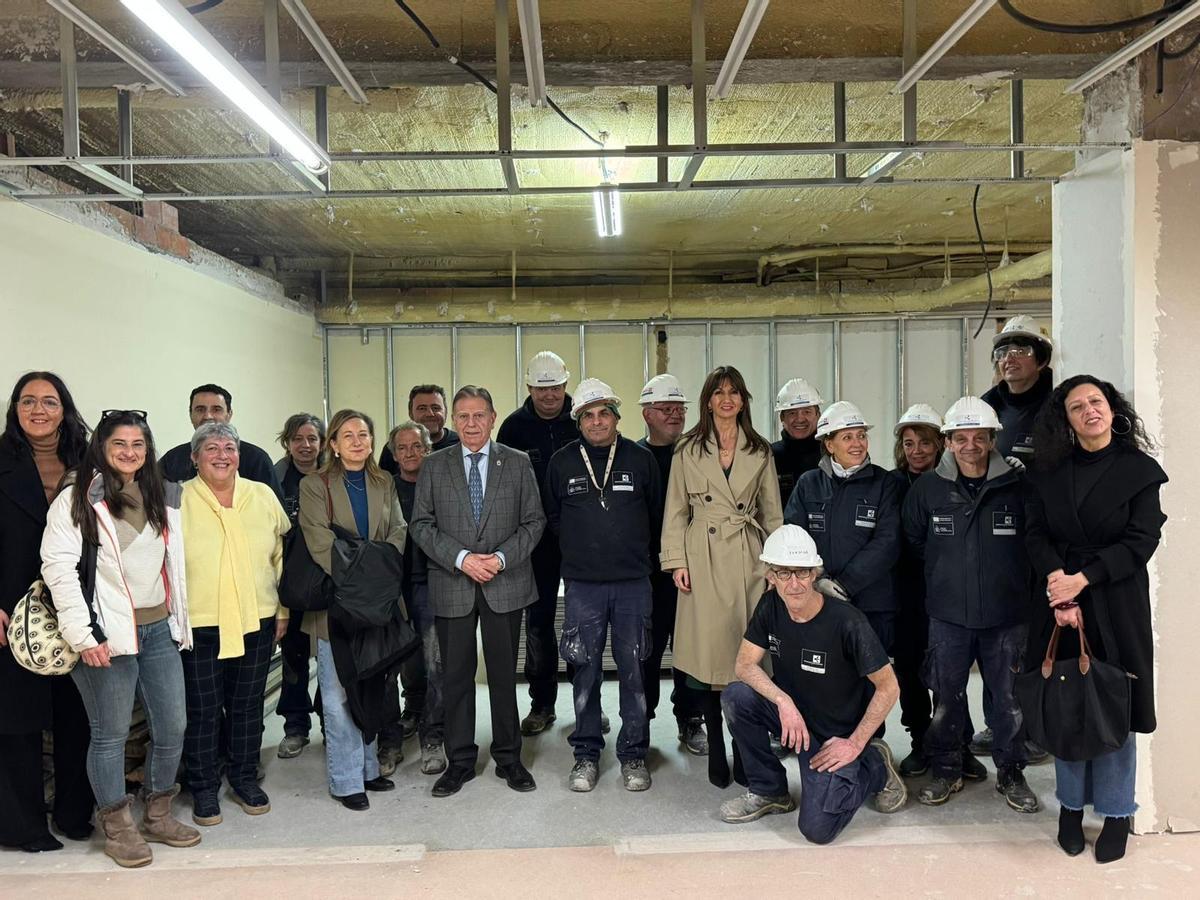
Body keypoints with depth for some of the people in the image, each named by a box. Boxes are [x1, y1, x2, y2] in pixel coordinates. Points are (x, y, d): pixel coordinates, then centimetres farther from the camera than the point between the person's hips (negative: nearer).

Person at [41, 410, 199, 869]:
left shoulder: (164, 497, 12)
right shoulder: (77, 498, -6)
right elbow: (58, 566, -13)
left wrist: (181, 620, 14)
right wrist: (82, 635, -17)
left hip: (160, 628, 6)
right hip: (108, 633, -5)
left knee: (173, 727, 10)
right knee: (111, 733, 5)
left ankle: (158, 816, 28)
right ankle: (117, 827, 22)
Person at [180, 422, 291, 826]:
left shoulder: (263, 496, 5)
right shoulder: (178, 500, -3)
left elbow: (281, 556, 10)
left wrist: (283, 610, 9)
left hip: (256, 622, 3)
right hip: (199, 625, -2)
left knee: (248, 705, 14)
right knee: (203, 710, 7)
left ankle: (245, 778, 31)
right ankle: (204, 788, 25)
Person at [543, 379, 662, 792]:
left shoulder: (641, 459, 2)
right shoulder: (562, 462, 3)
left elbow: (656, 514, 13)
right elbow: (550, 517, 15)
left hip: (633, 581, 0)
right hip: (582, 583, 0)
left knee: (633, 669, 4)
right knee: (586, 670, 5)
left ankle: (633, 754, 17)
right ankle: (586, 754, 18)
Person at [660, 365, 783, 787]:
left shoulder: (760, 451, 10)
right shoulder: (688, 450, 6)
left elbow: (773, 513, 12)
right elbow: (676, 510, 5)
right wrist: (676, 561, -3)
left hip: (749, 559, 1)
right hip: (704, 558, -1)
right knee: (710, 656, -1)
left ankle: (745, 749, 14)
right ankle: (716, 751, 13)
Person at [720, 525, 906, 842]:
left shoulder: (846, 622, -26)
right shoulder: (771, 605, -10)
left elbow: (889, 688, -17)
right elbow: (745, 665, -9)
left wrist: (855, 743, -16)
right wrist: (784, 701, -26)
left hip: (835, 734, -4)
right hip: (792, 713, 5)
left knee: (817, 828, -18)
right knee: (736, 697, -23)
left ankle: (875, 767, 11)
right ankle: (769, 791, 0)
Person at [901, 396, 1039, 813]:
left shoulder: (1017, 486, -5)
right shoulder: (927, 488, -1)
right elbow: (913, 540, 13)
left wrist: (1008, 575, 5)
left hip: (1006, 613, 0)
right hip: (948, 613, 1)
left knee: (1010, 697, 10)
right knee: (947, 696, 9)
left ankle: (1010, 772, 29)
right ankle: (947, 770, 27)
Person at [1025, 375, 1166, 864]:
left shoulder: (1140, 470, -2)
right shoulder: (1048, 471, 5)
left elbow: (1140, 541, -8)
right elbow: (1036, 534, 0)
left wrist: (1081, 579, -15)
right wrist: (1057, 587, -15)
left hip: (1116, 603, -2)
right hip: (1059, 601, 2)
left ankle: (1116, 814, 19)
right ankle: (1071, 805, 22)